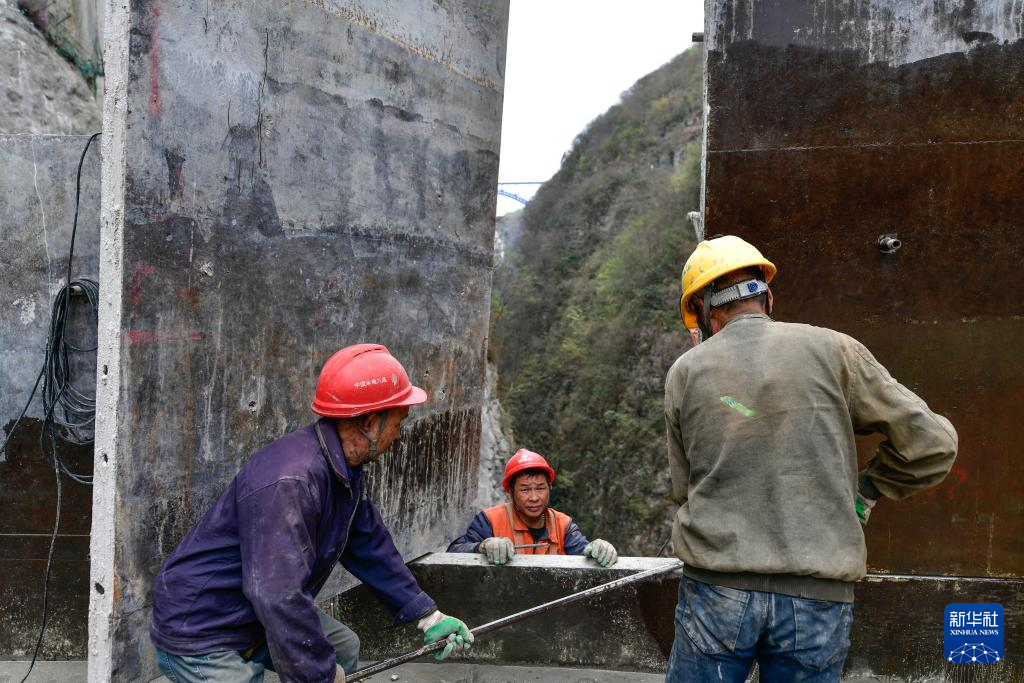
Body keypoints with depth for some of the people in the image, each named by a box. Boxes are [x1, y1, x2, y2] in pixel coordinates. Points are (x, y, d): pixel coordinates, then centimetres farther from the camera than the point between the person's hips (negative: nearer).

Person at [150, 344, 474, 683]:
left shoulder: (344, 469, 0)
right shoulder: (291, 481, -33)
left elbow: (370, 547, 9)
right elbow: (278, 595, -35)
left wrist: (427, 615, 11)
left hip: (259, 616, 10)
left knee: (344, 648, 18)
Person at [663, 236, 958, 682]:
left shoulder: (686, 372, 5)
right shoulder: (831, 350, 1)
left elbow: (685, 489, 9)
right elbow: (931, 444, 2)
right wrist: (864, 491, 14)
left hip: (718, 590, 0)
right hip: (818, 596, 0)